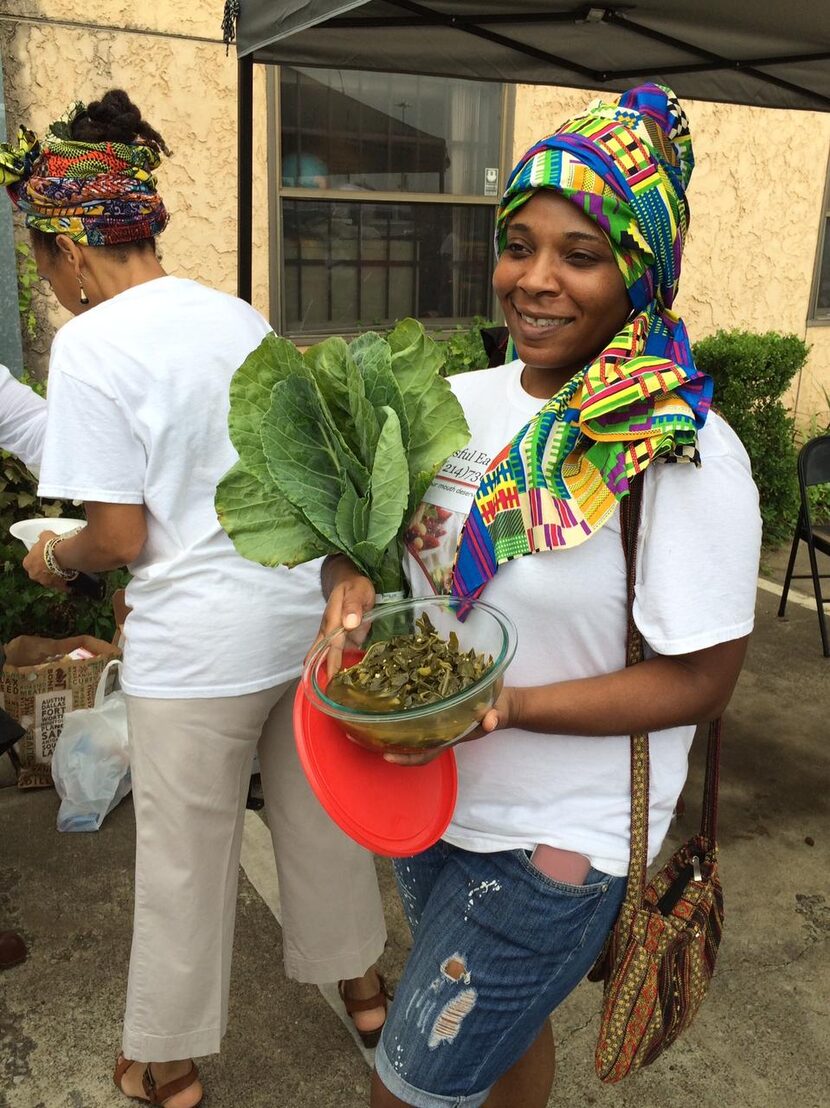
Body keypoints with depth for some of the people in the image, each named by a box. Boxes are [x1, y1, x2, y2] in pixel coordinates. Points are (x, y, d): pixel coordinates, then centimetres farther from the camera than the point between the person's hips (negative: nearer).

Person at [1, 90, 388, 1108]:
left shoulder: (90, 344, -14)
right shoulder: (241, 316, 5)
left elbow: (122, 536, -15)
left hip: (197, 640, -6)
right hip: (304, 609, 6)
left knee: (185, 856, 13)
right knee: (319, 815, 23)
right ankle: (360, 979, 45)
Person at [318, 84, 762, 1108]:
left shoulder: (684, 454, -21)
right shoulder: (461, 401, -3)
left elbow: (698, 681, -18)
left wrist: (504, 705, -28)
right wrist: (349, 577, -15)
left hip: (555, 844, -6)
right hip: (432, 798, 6)